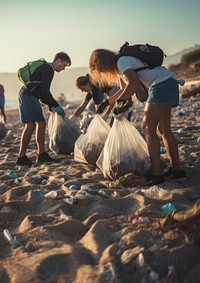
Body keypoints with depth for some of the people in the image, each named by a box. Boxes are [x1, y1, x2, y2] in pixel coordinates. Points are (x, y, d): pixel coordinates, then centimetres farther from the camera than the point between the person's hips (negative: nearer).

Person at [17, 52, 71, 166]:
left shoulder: (46, 68, 21)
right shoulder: (48, 69, -11)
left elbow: (42, 91, 24)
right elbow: (45, 91, -20)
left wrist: (51, 106, 18)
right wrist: (56, 106, -16)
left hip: (31, 97, 10)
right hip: (28, 96, -10)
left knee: (41, 123, 8)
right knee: (30, 125, -12)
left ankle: (42, 155, 10)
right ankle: (21, 157, -9)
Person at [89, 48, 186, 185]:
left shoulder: (122, 62, -11)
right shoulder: (119, 65, 20)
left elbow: (134, 84, -28)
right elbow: (125, 89, 33)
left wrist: (120, 100, -31)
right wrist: (107, 102, 33)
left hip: (162, 83, -10)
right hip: (170, 83, 10)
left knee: (148, 128, -12)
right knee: (164, 129, 12)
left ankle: (156, 174, -17)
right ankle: (176, 169, 14)